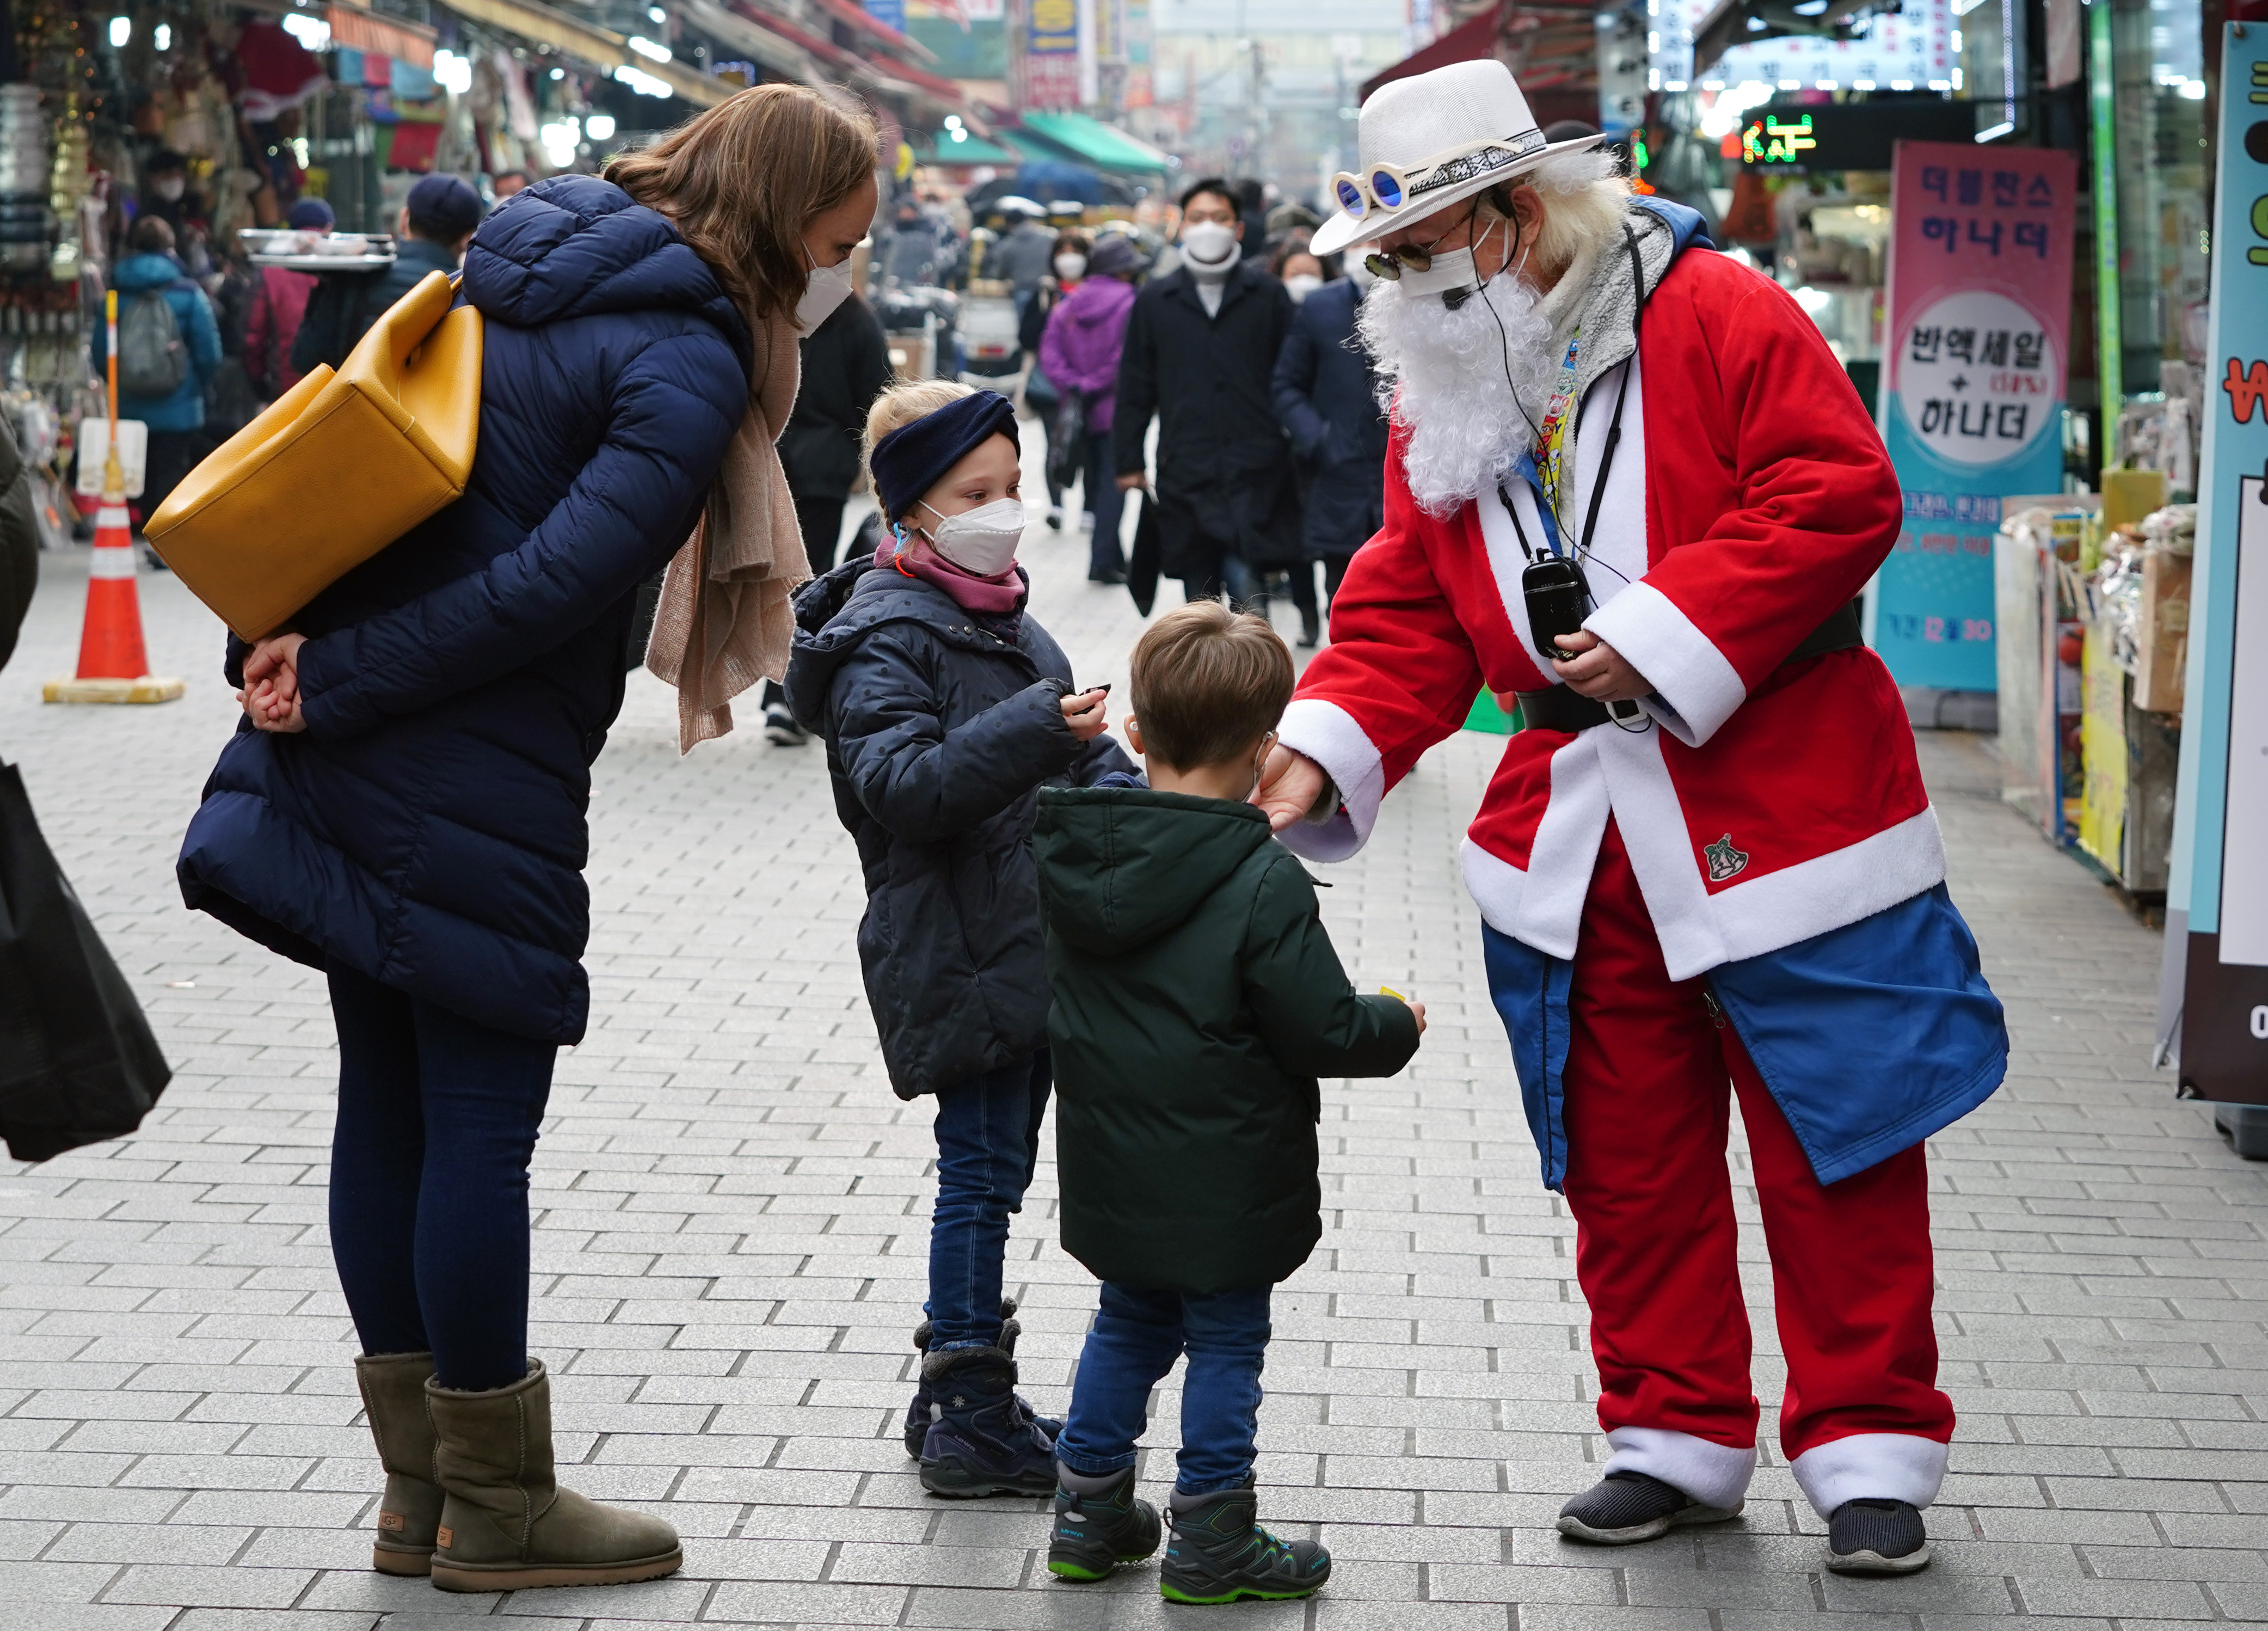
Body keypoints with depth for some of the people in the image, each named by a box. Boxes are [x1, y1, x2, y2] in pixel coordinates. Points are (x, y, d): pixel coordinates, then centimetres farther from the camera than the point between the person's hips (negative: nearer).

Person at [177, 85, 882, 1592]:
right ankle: (496, 1509, 14)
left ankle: (422, 1491, 25)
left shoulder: (523, 266, 14)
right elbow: (551, 585, -22)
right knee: (482, 1126, 2)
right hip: (477, 807, -9)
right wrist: (334, 685, -16)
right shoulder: (690, 363, -13)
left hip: (345, 774, 9)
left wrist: (285, 641, 6)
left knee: (388, 1105, 13)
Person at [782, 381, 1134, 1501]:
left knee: (994, 1167, 14)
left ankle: (960, 1396, 25)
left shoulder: (1005, 618, 16)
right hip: (958, 957, -9)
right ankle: (970, 1422, 0)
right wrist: (1039, 730, -35)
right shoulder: (882, 637, -13)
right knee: (982, 1168, -7)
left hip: (1033, 939, 9)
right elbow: (904, 783, -27)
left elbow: (1074, 752, 28)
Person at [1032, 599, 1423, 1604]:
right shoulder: (1263, 883, -21)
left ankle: (1089, 1511, 28)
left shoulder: (1075, 852, -2)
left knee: (1130, 1324, 21)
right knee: (1226, 1341, 7)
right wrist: (1397, 1027, 2)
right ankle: (1211, 1540, 14)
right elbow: (1321, 1029, -18)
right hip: (1223, 1178, -6)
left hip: (1112, 1170, 6)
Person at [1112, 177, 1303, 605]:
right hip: (1185, 470, 2)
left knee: (1246, 578, -15)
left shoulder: (1268, 295, 6)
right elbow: (1135, 387, 12)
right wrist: (1129, 461, 9)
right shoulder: (1156, 300, 10)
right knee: (1200, 592, 6)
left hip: (1255, 472, -2)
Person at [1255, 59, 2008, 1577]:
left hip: (1783, 811, -5)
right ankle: (1678, 1440, 24)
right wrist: (1325, 749, -11)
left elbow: (1838, 497, -17)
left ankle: (1869, 1450, 14)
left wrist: (1660, 635, -22)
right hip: (1581, 840, 6)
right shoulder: (1440, 405, 9)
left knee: (1834, 1151, 2)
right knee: (1629, 1161, 11)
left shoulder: (1718, 318, -9)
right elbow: (1408, 620, 7)